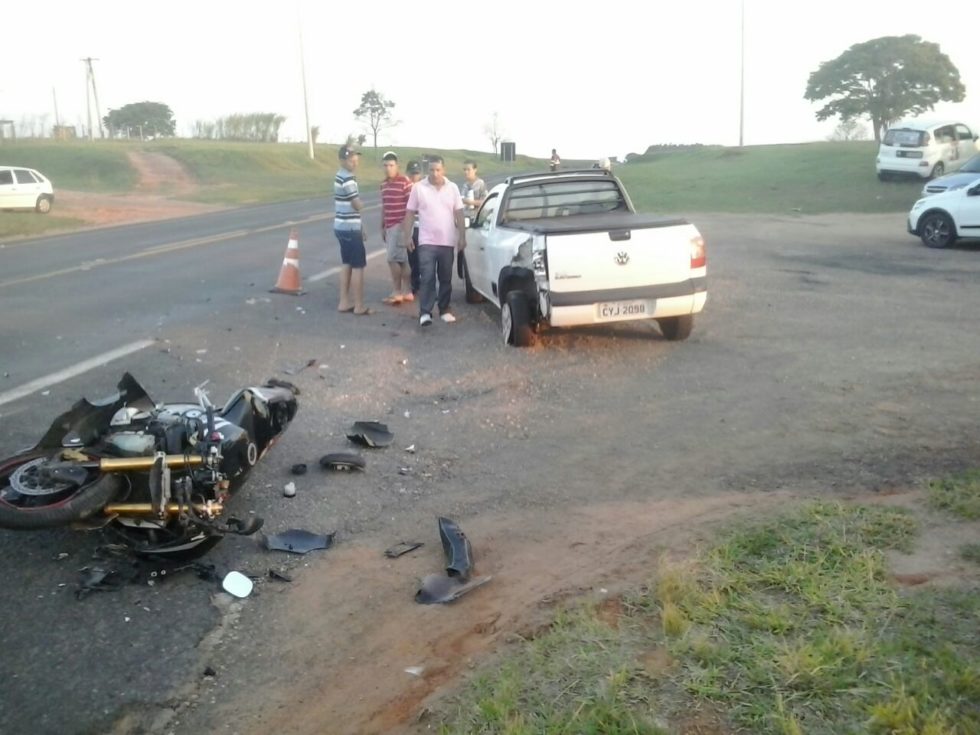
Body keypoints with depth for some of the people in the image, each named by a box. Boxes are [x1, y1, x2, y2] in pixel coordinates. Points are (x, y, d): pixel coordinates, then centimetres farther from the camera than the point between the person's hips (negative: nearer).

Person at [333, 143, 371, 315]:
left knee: (347, 265, 14)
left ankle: (344, 302, 18)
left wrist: (361, 228, 19)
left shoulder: (340, 176, 14)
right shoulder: (348, 179, -18)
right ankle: (359, 306, 2)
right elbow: (358, 206, -18)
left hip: (342, 227, 10)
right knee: (358, 266, -3)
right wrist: (362, 202, 7)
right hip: (350, 228, -10)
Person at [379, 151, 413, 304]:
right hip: (389, 226, 8)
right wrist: (382, 227, 19)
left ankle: (397, 292, -1)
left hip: (400, 225, -7)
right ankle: (407, 292, 13)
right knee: (401, 260, 9)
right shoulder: (384, 184, 14)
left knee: (393, 258, -9)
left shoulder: (405, 182, -10)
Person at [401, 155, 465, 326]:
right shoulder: (418, 188, -1)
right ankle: (425, 313, -10)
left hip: (448, 242, 2)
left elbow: (459, 214, 6)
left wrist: (462, 237, 2)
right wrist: (407, 236, -2)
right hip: (427, 242, -2)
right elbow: (410, 214, 2)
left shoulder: (453, 188, 4)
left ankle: (444, 310, 21)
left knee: (446, 279, 10)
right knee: (427, 278, -10)